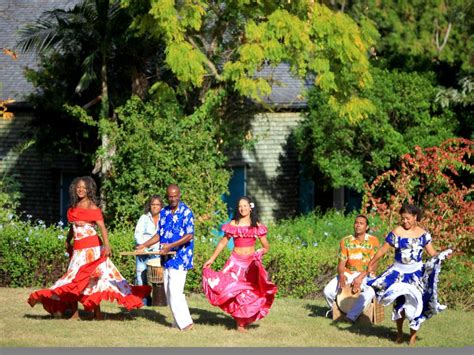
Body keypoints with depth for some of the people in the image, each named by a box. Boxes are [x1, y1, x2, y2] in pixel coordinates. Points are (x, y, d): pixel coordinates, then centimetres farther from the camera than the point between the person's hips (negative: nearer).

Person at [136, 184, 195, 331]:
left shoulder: (186, 212, -8)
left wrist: (171, 246, -24)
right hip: (167, 258, 7)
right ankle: (179, 322, 13)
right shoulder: (163, 213, 12)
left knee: (175, 291, -14)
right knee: (168, 292, 7)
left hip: (180, 258, -7)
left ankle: (185, 323, -9)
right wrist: (144, 245, 10)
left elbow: (189, 236, -15)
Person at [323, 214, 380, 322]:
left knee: (370, 292, -37)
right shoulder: (346, 241, 3)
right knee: (328, 291, -17)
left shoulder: (373, 241, -4)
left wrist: (360, 278, -23)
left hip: (366, 275, -3)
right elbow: (341, 263, 1)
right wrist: (341, 275, -22)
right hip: (348, 274, 3)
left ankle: (351, 316, -32)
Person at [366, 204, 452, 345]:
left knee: (415, 302, -3)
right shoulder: (396, 233, -9)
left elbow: (432, 253, 2)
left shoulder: (423, 234, -1)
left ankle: (413, 335, 8)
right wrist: (371, 264, -1)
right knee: (399, 302, 4)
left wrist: (442, 256, -18)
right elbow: (383, 250, -5)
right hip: (399, 273, -1)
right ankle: (399, 332, 24)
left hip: (416, 273, 1)